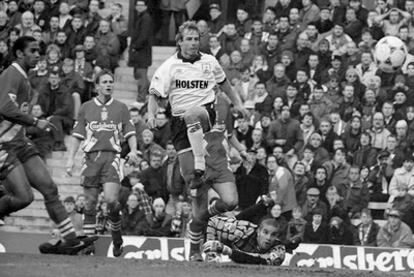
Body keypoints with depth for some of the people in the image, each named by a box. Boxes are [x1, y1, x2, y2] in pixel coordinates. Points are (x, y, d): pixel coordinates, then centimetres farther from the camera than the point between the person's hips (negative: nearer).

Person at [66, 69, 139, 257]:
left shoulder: (120, 108, 12)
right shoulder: (86, 107, 13)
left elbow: (130, 133, 13)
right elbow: (77, 135, 13)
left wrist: (133, 151, -6)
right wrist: (71, 158, 5)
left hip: (112, 156, -1)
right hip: (91, 157, 1)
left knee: (111, 199, -18)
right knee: (90, 203, 0)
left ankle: (116, 237, 3)